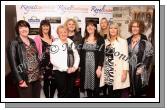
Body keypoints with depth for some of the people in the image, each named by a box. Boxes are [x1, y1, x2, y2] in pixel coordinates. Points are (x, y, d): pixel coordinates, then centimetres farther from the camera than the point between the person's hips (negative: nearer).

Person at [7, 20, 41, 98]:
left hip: (37, 77, 6)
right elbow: (13, 63, -14)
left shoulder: (32, 41, 10)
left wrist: (40, 72, 10)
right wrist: (20, 80, -17)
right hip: (25, 78, -6)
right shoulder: (14, 43, -10)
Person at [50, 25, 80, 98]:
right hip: (59, 72, -6)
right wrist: (66, 68, -16)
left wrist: (75, 67, -6)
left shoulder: (71, 42, 11)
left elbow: (76, 56, 11)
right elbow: (53, 60, -18)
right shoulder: (55, 44, -10)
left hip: (71, 72, 6)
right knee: (62, 94, 1)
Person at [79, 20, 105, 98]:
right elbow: (81, 54, 11)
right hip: (85, 66, 4)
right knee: (87, 86, 9)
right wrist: (80, 66, 5)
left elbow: (101, 54, -8)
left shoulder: (100, 39, -2)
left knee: (95, 87, 0)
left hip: (95, 66, -4)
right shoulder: (84, 40, 12)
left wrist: (99, 67, -15)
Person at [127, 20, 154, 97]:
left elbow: (149, 56, -11)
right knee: (131, 91, 13)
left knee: (138, 92, 2)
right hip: (130, 70, 5)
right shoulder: (128, 41, 8)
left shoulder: (145, 41, -11)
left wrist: (142, 68, -16)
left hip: (139, 71, -5)